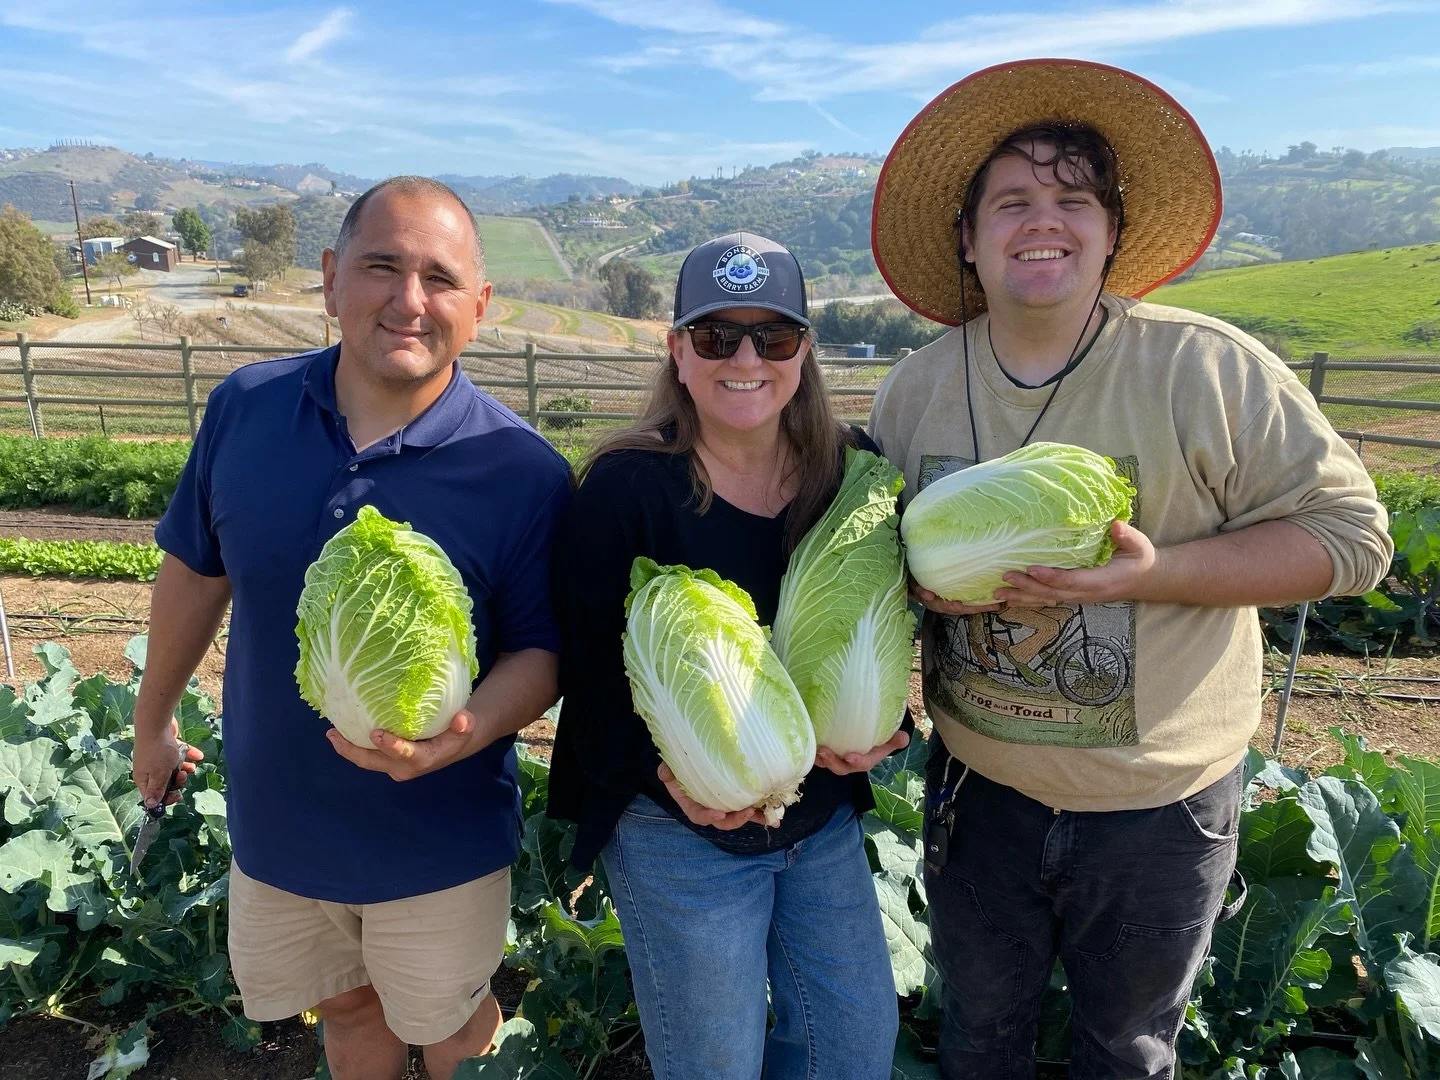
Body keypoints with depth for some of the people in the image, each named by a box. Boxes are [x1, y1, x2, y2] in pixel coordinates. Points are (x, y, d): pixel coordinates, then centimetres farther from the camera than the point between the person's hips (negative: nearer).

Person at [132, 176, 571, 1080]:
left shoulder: (523, 471, -20)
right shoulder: (245, 406, -10)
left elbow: (542, 651, -14)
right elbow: (196, 570, 4)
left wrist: (464, 733, -34)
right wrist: (154, 718, 15)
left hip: (440, 843, -3)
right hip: (275, 822, 4)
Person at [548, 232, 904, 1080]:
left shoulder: (853, 472, -4)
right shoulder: (626, 487, -17)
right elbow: (592, 667, -13)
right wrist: (665, 772, -27)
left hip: (824, 814, 5)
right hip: (678, 832, -4)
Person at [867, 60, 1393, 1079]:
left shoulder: (1208, 369, -15)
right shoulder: (916, 387, -4)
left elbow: (1350, 531, -13)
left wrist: (1154, 575, -26)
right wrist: (915, 577, -17)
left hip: (1158, 804, -2)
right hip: (979, 792, 3)